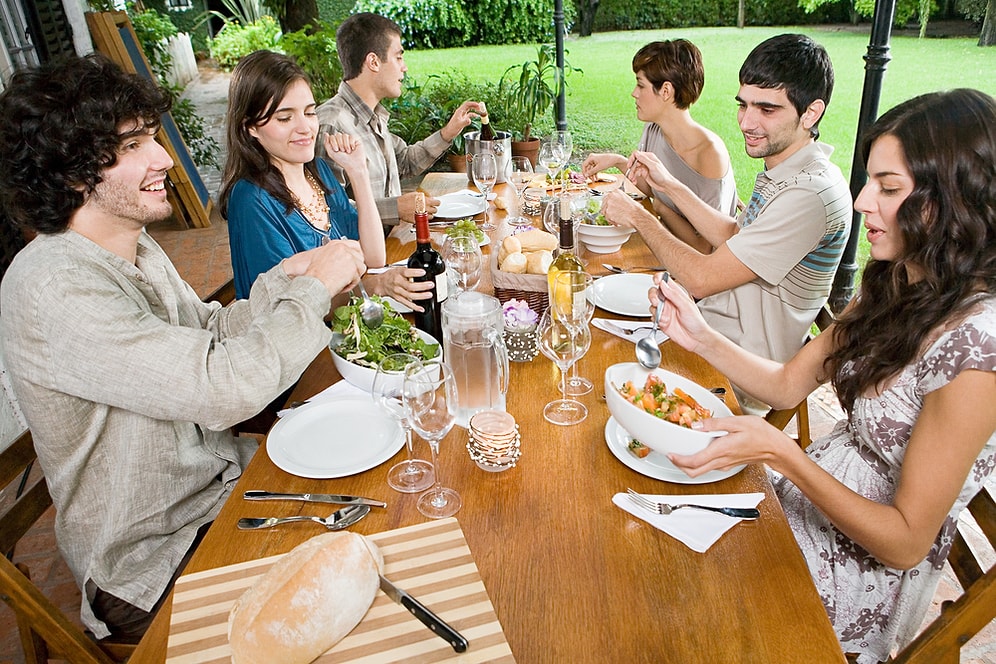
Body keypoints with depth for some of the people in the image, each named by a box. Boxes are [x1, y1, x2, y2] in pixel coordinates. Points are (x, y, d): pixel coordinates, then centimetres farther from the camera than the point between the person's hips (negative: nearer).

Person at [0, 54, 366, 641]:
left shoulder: (132, 247, 2)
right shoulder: (52, 288, -28)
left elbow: (211, 332, 7)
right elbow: (222, 388, -36)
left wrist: (286, 276, -9)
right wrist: (313, 289, -23)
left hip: (223, 479, 8)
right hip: (153, 559, -7)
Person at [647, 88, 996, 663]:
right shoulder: (898, 286, -3)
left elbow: (907, 541, -23)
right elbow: (788, 384, 1)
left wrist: (782, 454, -32)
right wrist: (700, 336, -12)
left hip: (863, 572, -6)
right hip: (816, 493, 7)